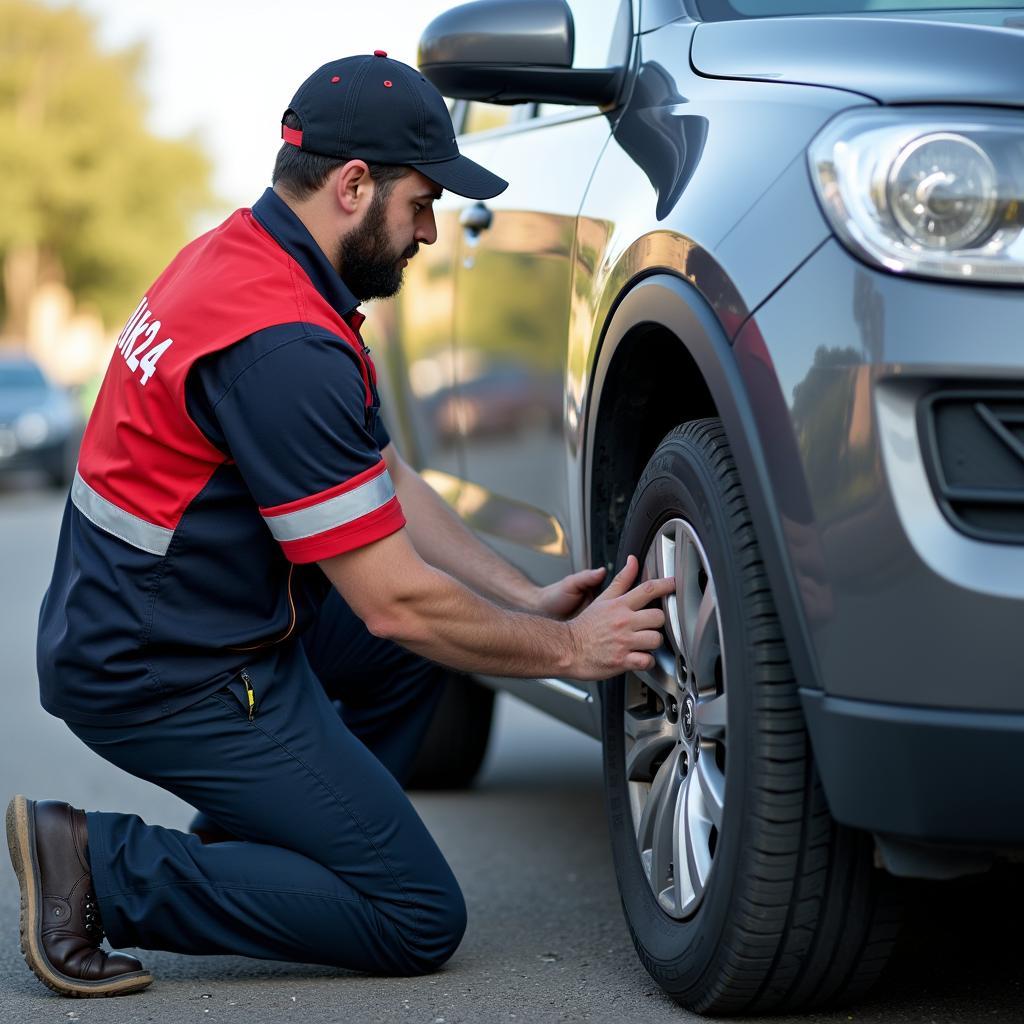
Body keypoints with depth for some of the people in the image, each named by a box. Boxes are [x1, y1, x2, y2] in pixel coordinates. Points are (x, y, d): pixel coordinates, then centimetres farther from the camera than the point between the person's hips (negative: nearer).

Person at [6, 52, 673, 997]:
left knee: (455, 606, 19)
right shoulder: (283, 346, -25)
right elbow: (394, 604, -22)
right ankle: (102, 867, -6)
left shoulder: (241, 254, 7)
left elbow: (389, 485, 14)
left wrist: (529, 599, 7)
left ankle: (245, 841, 16)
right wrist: (567, 650, -9)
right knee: (420, 919, -4)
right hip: (172, 678, -10)